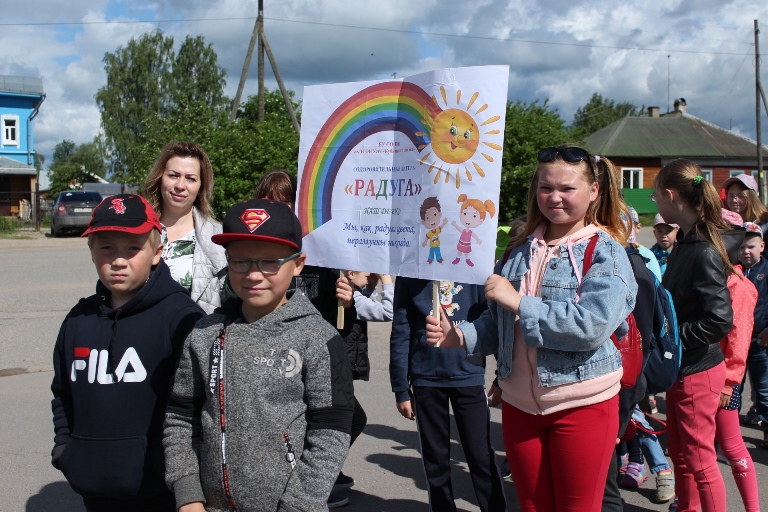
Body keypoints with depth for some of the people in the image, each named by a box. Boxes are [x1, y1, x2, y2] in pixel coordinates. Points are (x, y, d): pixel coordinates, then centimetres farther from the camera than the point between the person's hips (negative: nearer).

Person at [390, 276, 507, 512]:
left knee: (481, 456, 3)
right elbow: (401, 331, 0)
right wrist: (401, 389, -1)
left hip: (469, 375, -1)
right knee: (435, 458, 12)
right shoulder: (411, 271, 0)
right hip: (426, 378, 1)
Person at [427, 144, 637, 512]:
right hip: (519, 404, 5)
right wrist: (458, 336, -9)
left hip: (582, 405, -5)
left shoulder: (605, 251, -8)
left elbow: (594, 324, -24)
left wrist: (519, 303, -19)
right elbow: (497, 324, 11)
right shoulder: (521, 249, 8)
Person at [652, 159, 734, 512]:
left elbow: (719, 319, -27)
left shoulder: (703, 253, -22)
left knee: (700, 460, 4)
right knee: (679, 453, 21)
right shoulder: (685, 244, 5)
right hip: (679, 367, 9)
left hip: (698, 371, -9)